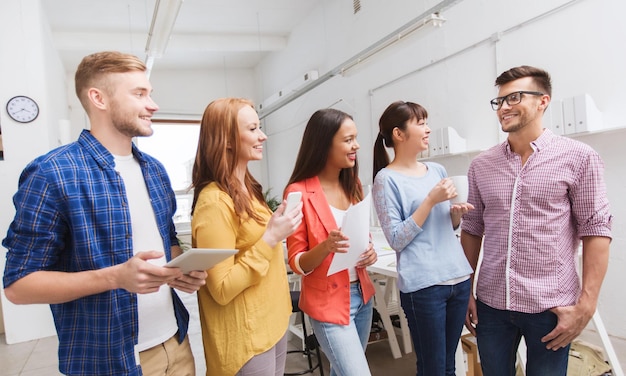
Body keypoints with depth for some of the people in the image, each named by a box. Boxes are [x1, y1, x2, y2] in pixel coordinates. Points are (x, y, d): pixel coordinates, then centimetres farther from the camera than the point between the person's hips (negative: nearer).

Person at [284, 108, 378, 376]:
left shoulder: (352, 185, 4)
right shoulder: (299, 192, -16)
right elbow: (297, 263, -12)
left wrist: (369, 252, -7)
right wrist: (326, 247, -31)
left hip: (361, 294, 7)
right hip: (329, 302, -6)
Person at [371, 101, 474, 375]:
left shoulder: (438, 170, 9)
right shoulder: (387, 179, -9)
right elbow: (396, 239, -14)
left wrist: (457, 212, -3)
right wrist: (431, 200, -17)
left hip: (459, 277, 6)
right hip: (423, 285, -6)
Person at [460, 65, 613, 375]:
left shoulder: (578, 158, -4)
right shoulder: (480, 165, 4)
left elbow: (596, 231, -6)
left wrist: (586, 304, -11)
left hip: (551, 306, -2)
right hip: (491, 303, 3)